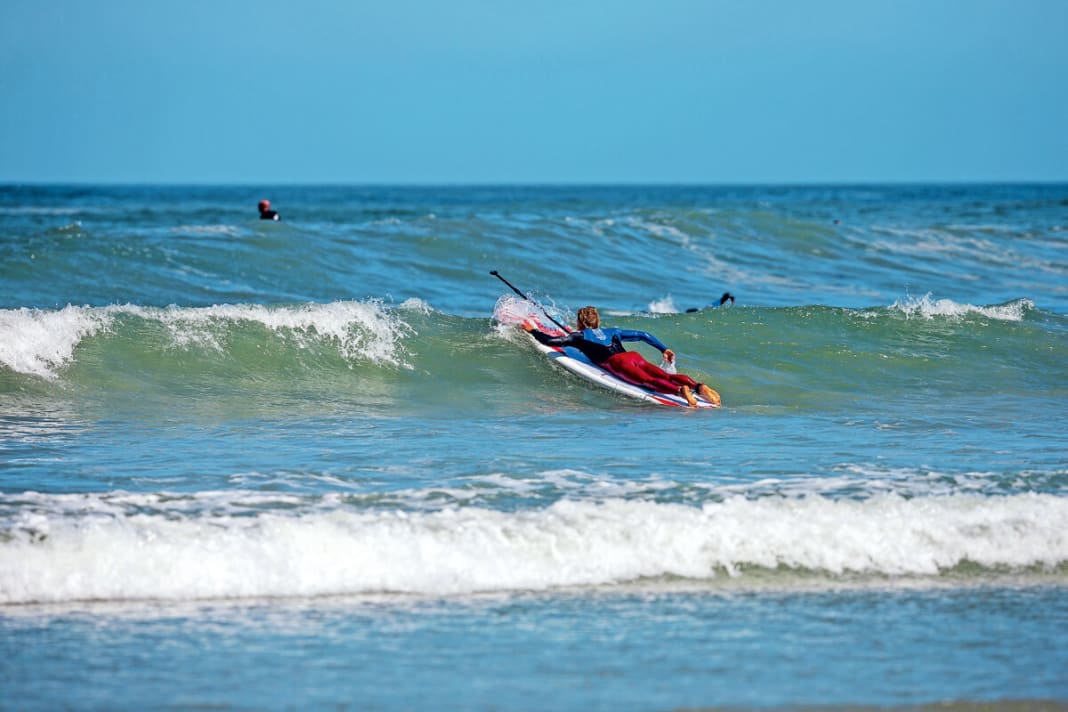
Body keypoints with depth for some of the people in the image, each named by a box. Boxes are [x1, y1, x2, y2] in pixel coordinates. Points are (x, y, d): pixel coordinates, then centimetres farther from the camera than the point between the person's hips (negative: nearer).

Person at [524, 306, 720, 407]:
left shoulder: (579, 336, 21)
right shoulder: (612, 332, 37)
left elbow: (550, 340, 14)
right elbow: (643, 335, 35)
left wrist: (532, 330, 30)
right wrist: (664, 349, 39)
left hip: (617, 362, -6)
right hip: (635, 356, 6)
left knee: (647, 380, -28)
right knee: (665, 376, -13)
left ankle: (680, 390, -55)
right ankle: (698, 386, -39)